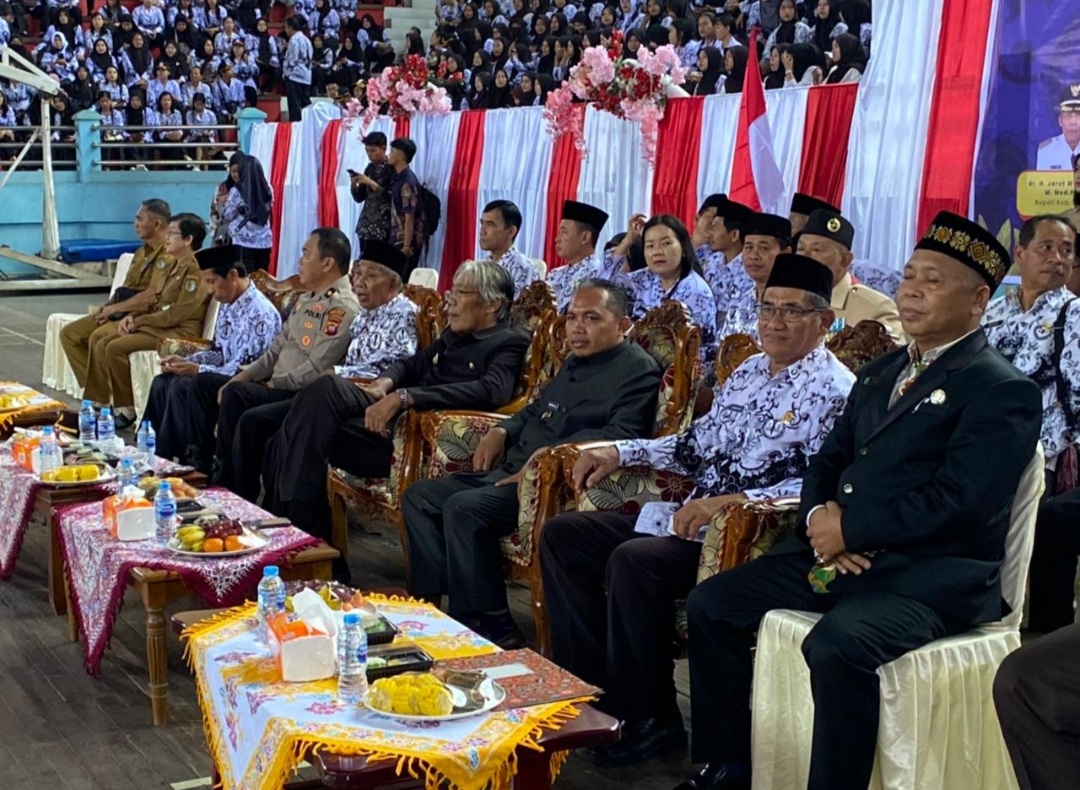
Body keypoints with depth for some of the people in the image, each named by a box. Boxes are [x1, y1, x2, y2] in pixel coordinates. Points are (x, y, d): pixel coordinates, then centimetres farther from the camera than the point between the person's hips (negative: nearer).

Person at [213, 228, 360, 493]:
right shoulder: (306, 299, 17)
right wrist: (243, 376, 7)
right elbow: (278, 348, 20)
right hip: (279, 388, 9)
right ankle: (224, 481, -9)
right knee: (233, 392, -13)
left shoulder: (342, 308, -15)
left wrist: (274, 383, -10)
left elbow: (317, 371, -21)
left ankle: (243, 496, -7)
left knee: (251, 419, -25)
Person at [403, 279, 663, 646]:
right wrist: (500, 431, 16)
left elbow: (621, 434, -21)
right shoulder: (574, 363, 22)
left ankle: (493, 629, -21)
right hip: (510, 470, 10)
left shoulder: (638, 369, -7)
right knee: (419, 497, 3)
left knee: (464, 507, -29)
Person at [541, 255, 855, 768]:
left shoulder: (833, 390, -10)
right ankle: (594, 685, 4)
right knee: (563, 535, 2)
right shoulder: (749, 372, 15)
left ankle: (648, 717, -14)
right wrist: (621, 451, 9)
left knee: (633, 560, -32)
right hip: (694, 518, 9)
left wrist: (731, 500, -28)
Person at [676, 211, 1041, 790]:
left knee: (836, 646, -35)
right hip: (843, 552, 8)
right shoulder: (878, 374, 19)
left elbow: (958, 501, -19)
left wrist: (848, 529, -15)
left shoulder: (1003, 391, -8)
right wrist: (819, 516, -5)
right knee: (710, 605, 1)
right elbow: (828, 462, 19)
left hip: (935, 572, -8)